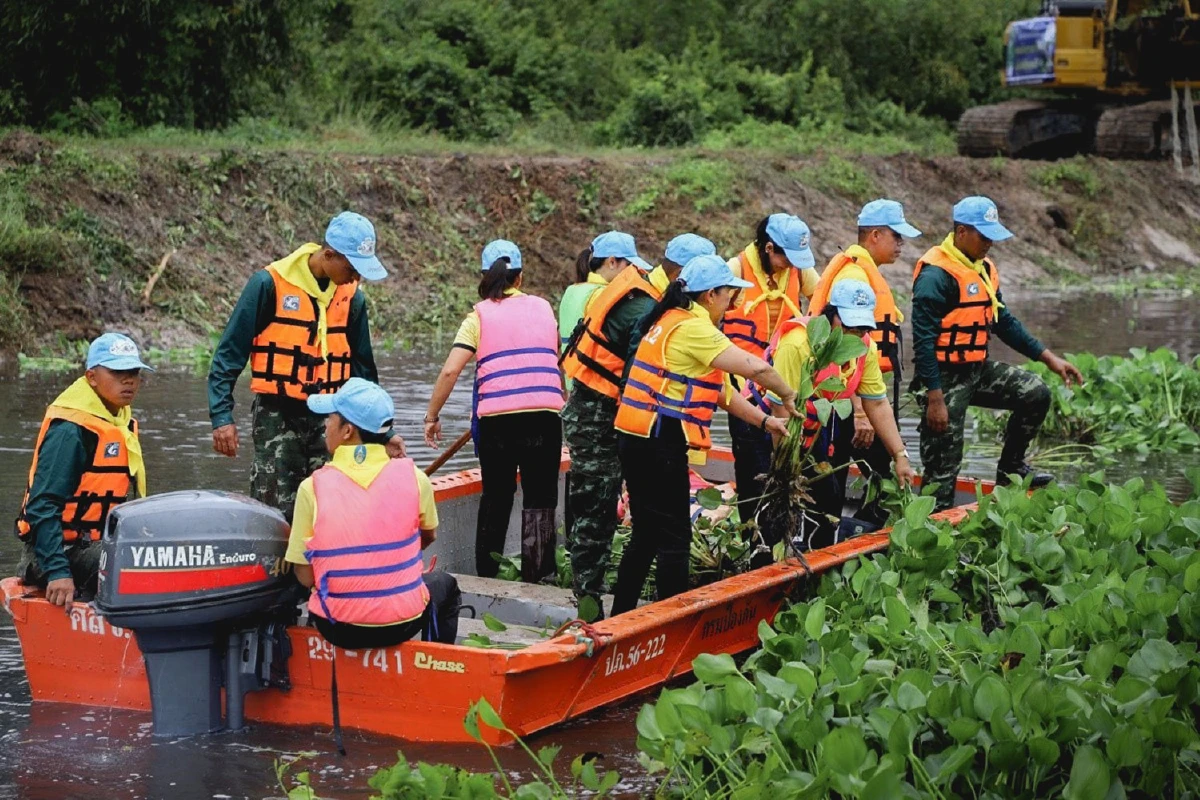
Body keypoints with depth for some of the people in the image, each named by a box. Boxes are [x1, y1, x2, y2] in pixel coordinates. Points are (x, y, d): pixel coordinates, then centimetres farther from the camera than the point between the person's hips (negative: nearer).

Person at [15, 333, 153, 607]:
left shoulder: (121, 422, 12)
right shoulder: (70, 430, -17)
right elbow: (43, 506, -23)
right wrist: (58, 572, -30)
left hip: (97, 544, 10)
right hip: (64, 549, -10)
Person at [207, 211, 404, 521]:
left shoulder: (351, 298, 7)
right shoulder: (270, 284, -9)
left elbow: (362, 369, 17)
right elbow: (229, 355, -6)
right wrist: (222, 417, -13)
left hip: (329, 421, 5)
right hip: (277, 417, -4)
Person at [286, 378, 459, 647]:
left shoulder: (313, 487, -11)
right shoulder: (412, 476, -7)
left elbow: (305, 576, -8)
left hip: (336, 629, 0)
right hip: (401, 624, 0)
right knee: (444, 584, 33)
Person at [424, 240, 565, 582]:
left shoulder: (479, 316, 5)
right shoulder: (543, 308, 14)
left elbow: (450, 371, -3)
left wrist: (432, 417, 6)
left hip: (496, 417, -1)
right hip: (544, 415, 1)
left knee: (496, 497, 15)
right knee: (540, 499, 6)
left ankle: (487, 575, 21)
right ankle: (534, 577, 0)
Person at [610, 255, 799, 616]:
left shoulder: (674, 321, 18)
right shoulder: (693, 328, -13)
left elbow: (720, 389, 20)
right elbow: (756, 368, -19)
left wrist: (765, 421, 17)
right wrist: (788, 397, -1)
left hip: (638, 440, 10)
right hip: (659, 445, -10)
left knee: (647, 534, 17)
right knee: (674, 538, -4)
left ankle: (620, 617, 22)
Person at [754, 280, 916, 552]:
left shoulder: (866, 347, -6)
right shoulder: (797, 343, -29)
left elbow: (877, 404, 0)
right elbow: (781, 408, -28)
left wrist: (900, 456, -5)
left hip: (825, 422, 7)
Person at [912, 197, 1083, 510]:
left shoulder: (984, 268, 10)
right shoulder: (936, 274, -19)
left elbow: (1005, 322, 19)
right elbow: (923, 340, -22)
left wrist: (1049, 358, 13)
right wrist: (934, 399, -24)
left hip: (977, 370, 8)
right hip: (945, 377, -8)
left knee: (1035, 393, 4)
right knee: (942, 469, -4)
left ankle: (1010, 468, 18)